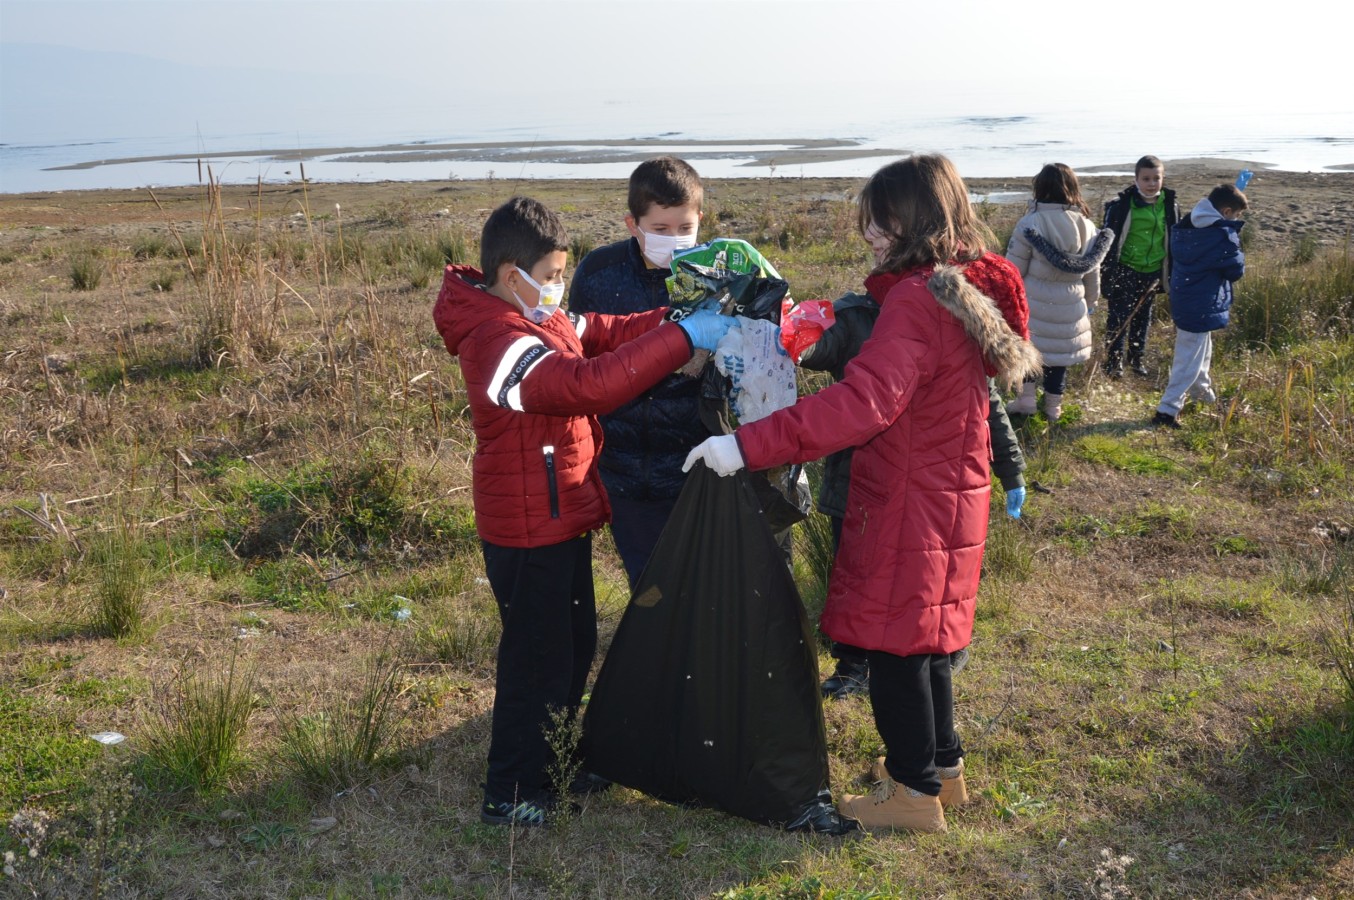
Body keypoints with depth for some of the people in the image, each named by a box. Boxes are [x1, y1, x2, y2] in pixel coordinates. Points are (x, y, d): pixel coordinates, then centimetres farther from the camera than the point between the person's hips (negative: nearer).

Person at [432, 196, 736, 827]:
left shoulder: (538, 320, 7)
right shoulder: (500, 344, -26)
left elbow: (603, 335, 9)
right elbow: (589, 383, -38)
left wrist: (677, 320, -7)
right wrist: (682, 337, -36)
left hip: (561, 519, 10)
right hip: (530, 532, -10)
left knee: (574, 645, 22)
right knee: (538, 661, 2)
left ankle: (554, 758, 40)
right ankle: (511, 796, 17)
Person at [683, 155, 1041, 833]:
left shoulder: (916, 300, -24)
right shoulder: (972, 289, 6)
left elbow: (864, 402, -35)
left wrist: (749, 445, -37)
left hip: (909, 504, -10)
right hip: (951, 494, 10)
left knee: (894, 648, 5)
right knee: (923, 638, 22)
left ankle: (915, 790, 20)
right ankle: (943, 766, 37)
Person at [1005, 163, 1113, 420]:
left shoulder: (1030, 224, -17)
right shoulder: (1087, 226, -1)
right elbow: (1092, 273, 9)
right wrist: (1090, 301, 24)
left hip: (1033, 305, -3)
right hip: (1070, 307, 4)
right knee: (1058, 353, 18)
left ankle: (1026, 399, 15)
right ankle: (1053, 406, 29)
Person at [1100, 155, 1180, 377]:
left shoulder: (1170, 206, 0)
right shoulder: (1121, 206, -15)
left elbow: (1175, 241, 12)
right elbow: (1109, 241, -10)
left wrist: (1173, 274, 12)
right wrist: (1107, 274, -10)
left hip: (1153, 272, 4)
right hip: (1125, 272, -4)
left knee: (1143, 317, 17)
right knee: (1119, 317, 2)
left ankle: (1137, 357, 32)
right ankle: (1114, 361, 16)